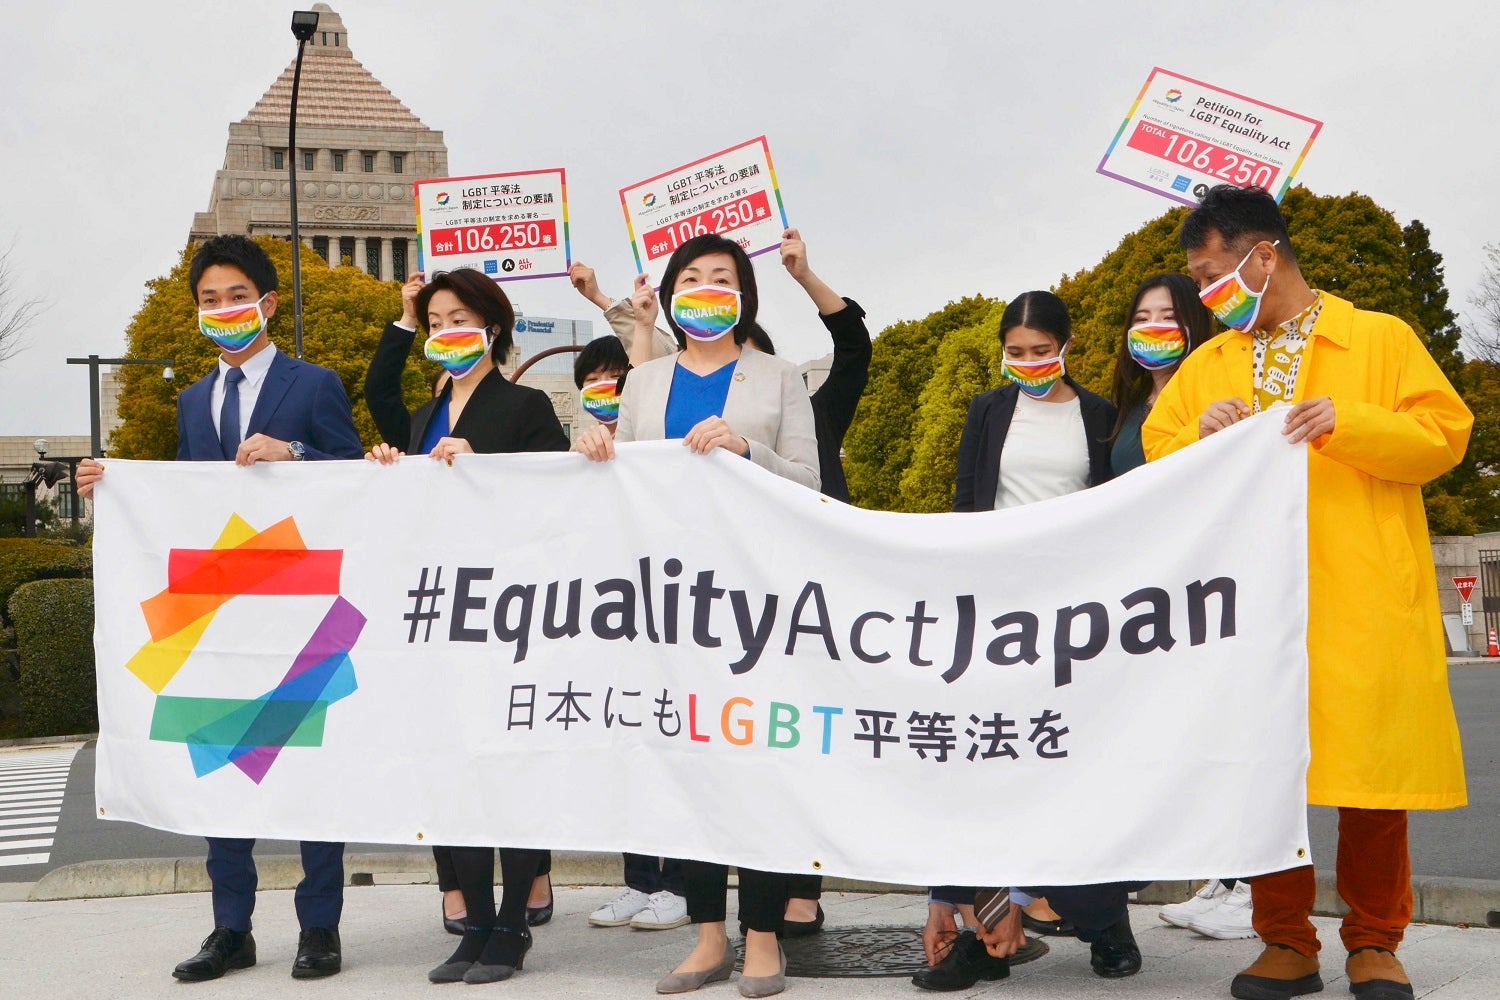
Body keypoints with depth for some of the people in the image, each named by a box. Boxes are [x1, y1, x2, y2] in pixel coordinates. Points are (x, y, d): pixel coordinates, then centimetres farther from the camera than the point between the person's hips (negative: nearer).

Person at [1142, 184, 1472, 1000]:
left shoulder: (1380, 338, 7)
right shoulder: (1208, 365, 18)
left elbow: (1445, 435, -1)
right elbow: (1156, 460, 16)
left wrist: (1346, 424, -14)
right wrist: (1201, 438, -4)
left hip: (1362, 603, -3)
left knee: (1372, 775, -1)